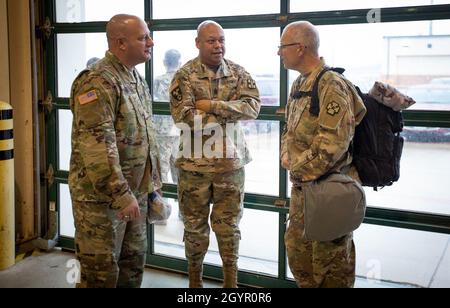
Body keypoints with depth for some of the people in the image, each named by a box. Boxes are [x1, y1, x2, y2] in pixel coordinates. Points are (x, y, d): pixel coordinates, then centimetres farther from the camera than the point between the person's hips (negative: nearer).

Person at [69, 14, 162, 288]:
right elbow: (97, 147, -25)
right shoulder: (98, 83, -18)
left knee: (133, 266, 17)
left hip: (136, 193, 8)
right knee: (102, 274, 3)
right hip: (102, 196, -8)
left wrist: (153, 181, 17)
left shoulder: (138, 80, 12)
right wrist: (121, 195, -25)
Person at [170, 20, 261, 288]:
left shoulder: (239, 73, 4)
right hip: (194, 163, -2)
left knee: (229, 224, 11)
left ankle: (231, 280, 27)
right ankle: (195, 278, 29)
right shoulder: (185, 75, -5)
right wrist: (228, 114, -13)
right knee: (195, 225, 11)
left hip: (231, 162, 2)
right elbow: (183, 116, -17)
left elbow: (253, 107, -10)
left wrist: (212, 105, -18)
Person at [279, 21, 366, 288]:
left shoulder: (332, 86, -19)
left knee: (330, 260, 5)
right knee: (297, 249, 21)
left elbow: (332, 143, -26)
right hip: (302, 185, 9)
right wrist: (286, 155, 2)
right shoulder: (300, 84, 11)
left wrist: (298, 166, -14)